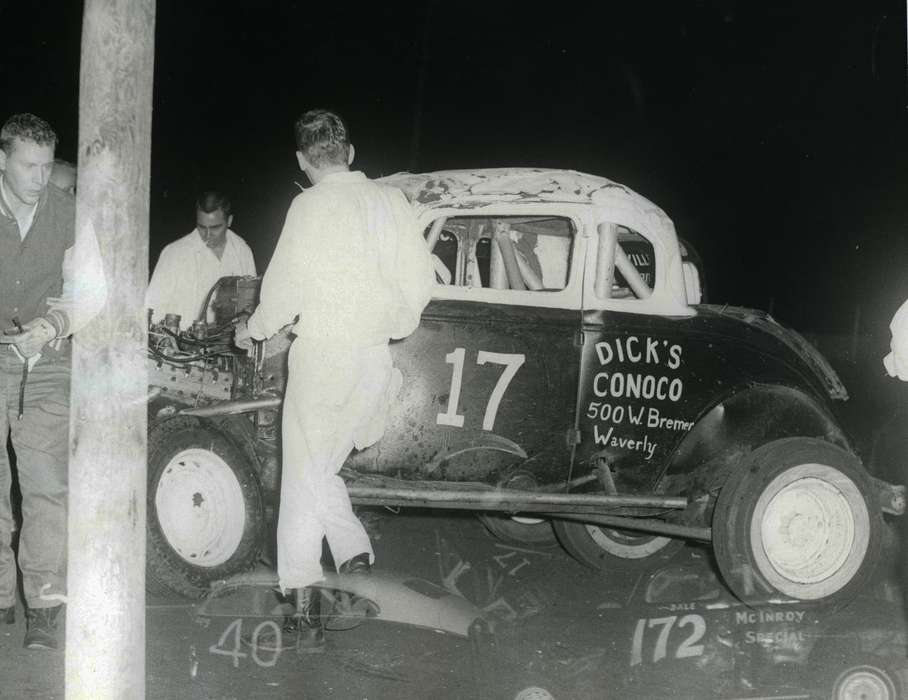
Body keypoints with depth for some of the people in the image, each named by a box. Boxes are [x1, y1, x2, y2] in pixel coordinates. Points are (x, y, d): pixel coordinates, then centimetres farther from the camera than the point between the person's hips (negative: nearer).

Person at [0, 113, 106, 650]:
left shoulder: (67, 213, 3)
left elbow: (91, 289, 6)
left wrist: (58, 321, -13)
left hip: (46, 363, 0)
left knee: (48, 484, -7)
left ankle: (43, 609, -3)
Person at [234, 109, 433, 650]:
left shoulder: (312, 205, -9)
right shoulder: (390, 201, 4)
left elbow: (287, 288, -9)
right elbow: (422, 280, 7)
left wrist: (253, 330, 9)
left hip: (323, 357, -4)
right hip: (376, 359, 5)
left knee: (305, 476, 3)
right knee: (322, 469, 24)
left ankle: (307, 606, -1)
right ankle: (355, 552, 12)